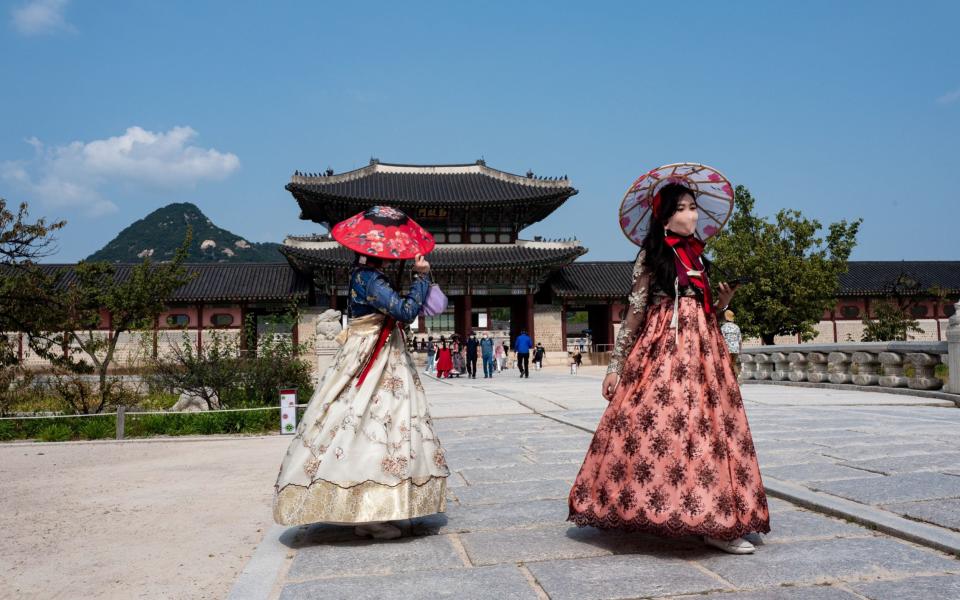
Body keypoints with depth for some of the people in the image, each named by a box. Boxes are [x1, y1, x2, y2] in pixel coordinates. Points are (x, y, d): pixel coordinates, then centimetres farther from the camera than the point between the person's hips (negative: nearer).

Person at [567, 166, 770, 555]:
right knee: (661, 425, -11)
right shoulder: (651, 256, 1)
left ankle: (715, 521, 8)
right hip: (662, 352, -6)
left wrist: (722, 303, 1)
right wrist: (616, 365, -7)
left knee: (708, 427, 1)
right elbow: (634, 314, -3)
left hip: (701, 352, 6)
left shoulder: (698, 257, 17)